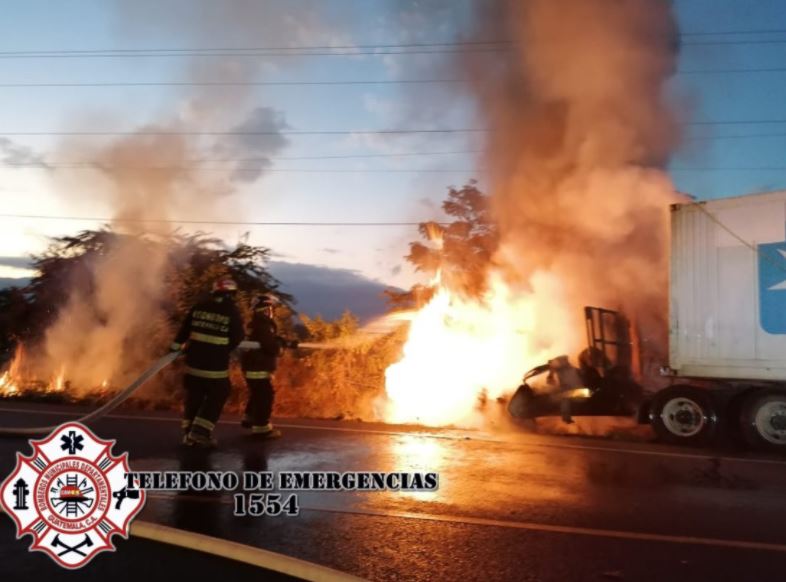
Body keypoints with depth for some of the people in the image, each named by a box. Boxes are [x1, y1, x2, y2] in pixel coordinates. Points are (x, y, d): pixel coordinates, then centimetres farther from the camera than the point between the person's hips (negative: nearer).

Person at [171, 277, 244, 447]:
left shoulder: (198, 308, 1)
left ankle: (189, 433, 21)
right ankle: (200, 432, 2)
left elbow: (184, 329, 9)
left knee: (193, 397, 17)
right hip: (216, 366, -4)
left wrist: (177, 346, 22)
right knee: (216, 398, 9)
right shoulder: (232, 312, -10)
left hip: (193, 363, 5)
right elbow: (236, 339, -5)